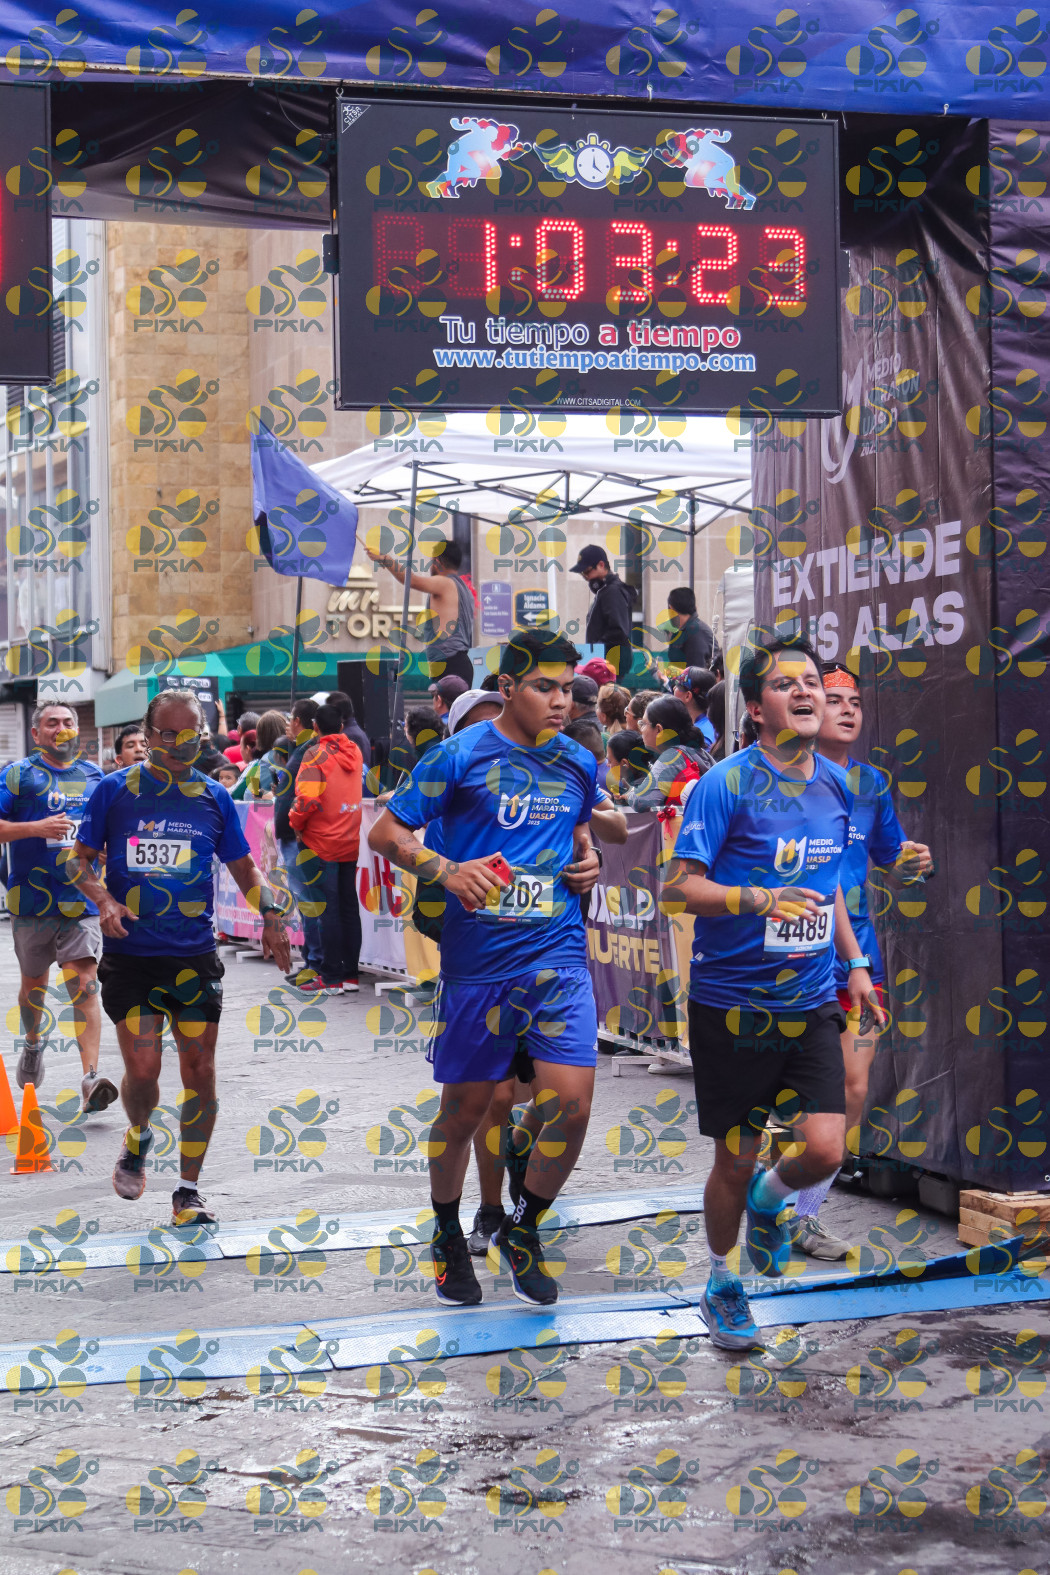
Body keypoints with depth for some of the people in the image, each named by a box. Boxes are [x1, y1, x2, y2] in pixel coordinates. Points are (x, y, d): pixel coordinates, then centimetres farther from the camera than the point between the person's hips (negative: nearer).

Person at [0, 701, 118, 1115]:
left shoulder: (95, 777, 10)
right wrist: (37, 827, -21)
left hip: (83, 899, 0)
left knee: (85, 984, -13)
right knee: (33, 982, 17)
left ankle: (91, 1078, -21)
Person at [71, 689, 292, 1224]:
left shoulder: (213, 797, 7)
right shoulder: (114, 791, 1)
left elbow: (243, 867, 14)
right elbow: (81, 860, 4)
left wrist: (270, 913, -3)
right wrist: (104, 900, -16)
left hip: (194, 957, 2)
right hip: (130, 954, -2)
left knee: (200, 1073, 1)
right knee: (142, 1068, -11)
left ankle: (188, 1191, 14)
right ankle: (138, 1138, 24)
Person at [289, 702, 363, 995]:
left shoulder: (316, 754, -13)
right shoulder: (354, 752, 7)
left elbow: (307, 798, -21)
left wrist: (295, 824, -5)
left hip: (322, 843, -6)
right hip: (350, 843, 6)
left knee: (327, 910, -3)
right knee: (349, 908, 10)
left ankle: (332, 977, -2)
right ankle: (351, 975, 14)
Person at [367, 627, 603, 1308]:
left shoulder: (578, 764, 8)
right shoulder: (461, 755, -6)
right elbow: (386, 832, -2)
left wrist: (589, 858, 7)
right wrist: (447, 869, -18)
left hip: (558, 957, 3)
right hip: (476, 963, -3)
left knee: (572, 1104, -9)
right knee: (465, 1108, 9)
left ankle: (524, 1229, 16)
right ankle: (448, 1235, 34)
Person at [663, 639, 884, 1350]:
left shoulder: (836, 784, 7)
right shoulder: (725, 784, -12)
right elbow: (680, 886, -16)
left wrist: (856, 963, 18)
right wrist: (763, 901, -29)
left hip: (810, 1002, 4)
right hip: (731, 1003, -4)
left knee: (825, 1150, -8)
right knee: (736, 1159, 6)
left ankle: (770, 1199, 27)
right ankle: (722, 1283, 31)